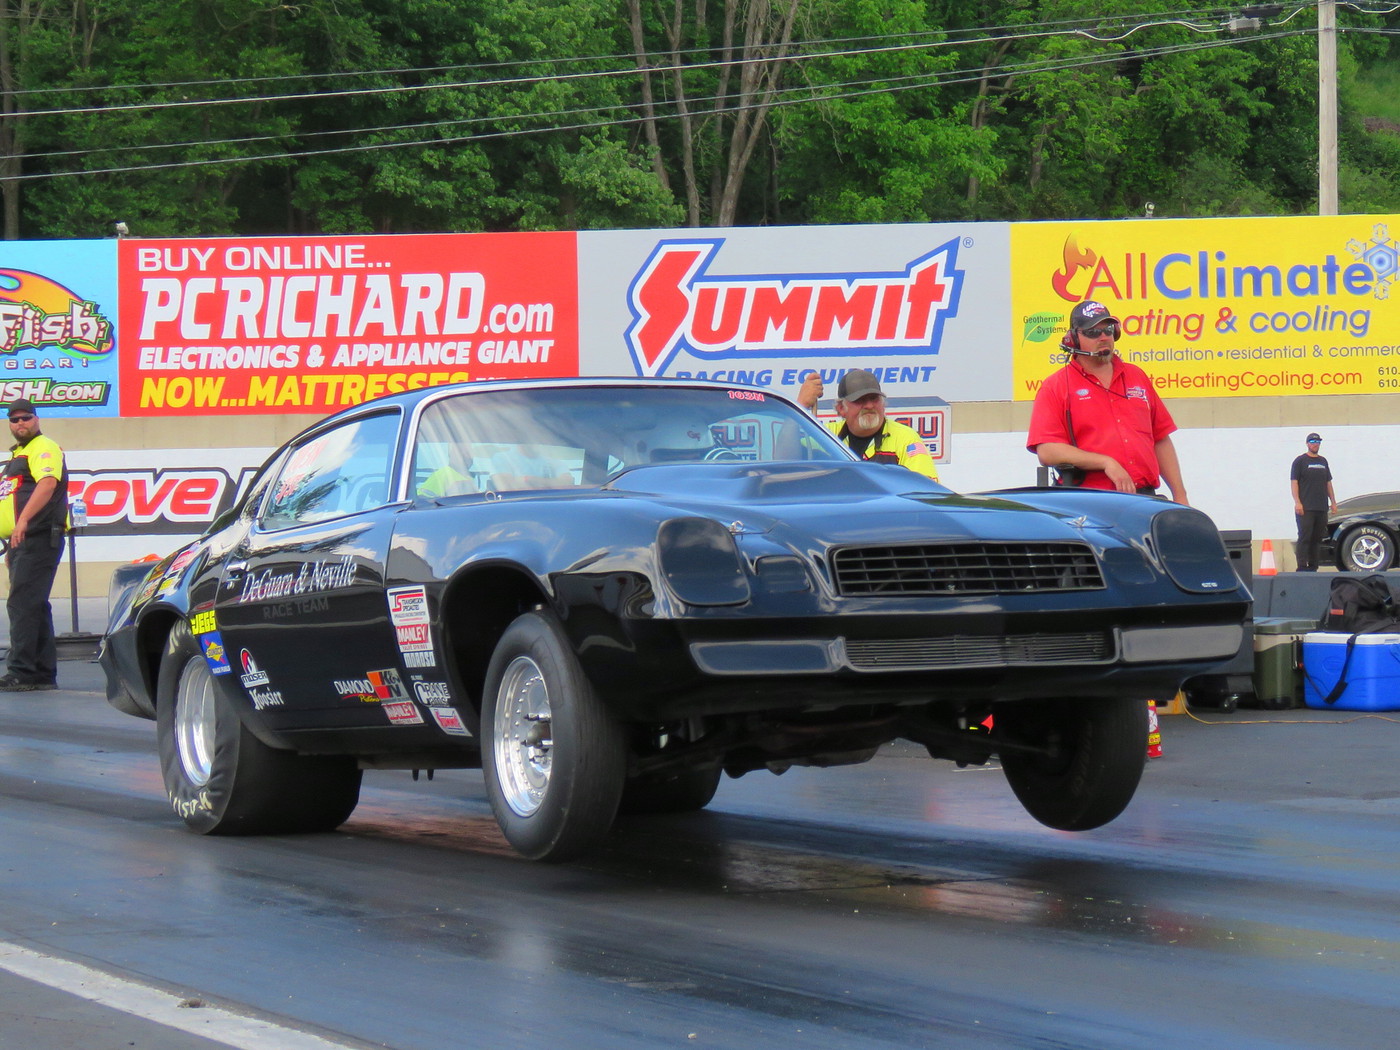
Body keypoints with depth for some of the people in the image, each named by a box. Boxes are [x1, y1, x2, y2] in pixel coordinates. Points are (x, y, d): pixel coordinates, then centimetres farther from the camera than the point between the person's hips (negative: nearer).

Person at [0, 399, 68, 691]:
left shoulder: (44, 448, -7)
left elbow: (47, 483, -24)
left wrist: (24, 520, -36)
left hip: (38, 538, -10)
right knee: (35, 607, 10)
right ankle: (43, 674, 13)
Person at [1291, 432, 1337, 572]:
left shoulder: (1323, 461, 19)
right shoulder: (1300, 461, 0)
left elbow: (1328, 483, 23)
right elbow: (1294, 482, -6)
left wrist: (1333, 502, 16)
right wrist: (1297, 502, -16)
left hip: (1322, 508, 6)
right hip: (1305, 508, -6)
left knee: (1317, 539, 7)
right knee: (1304, 538, -10)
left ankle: (1313, 567, 12)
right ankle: (1302, 567, -13)